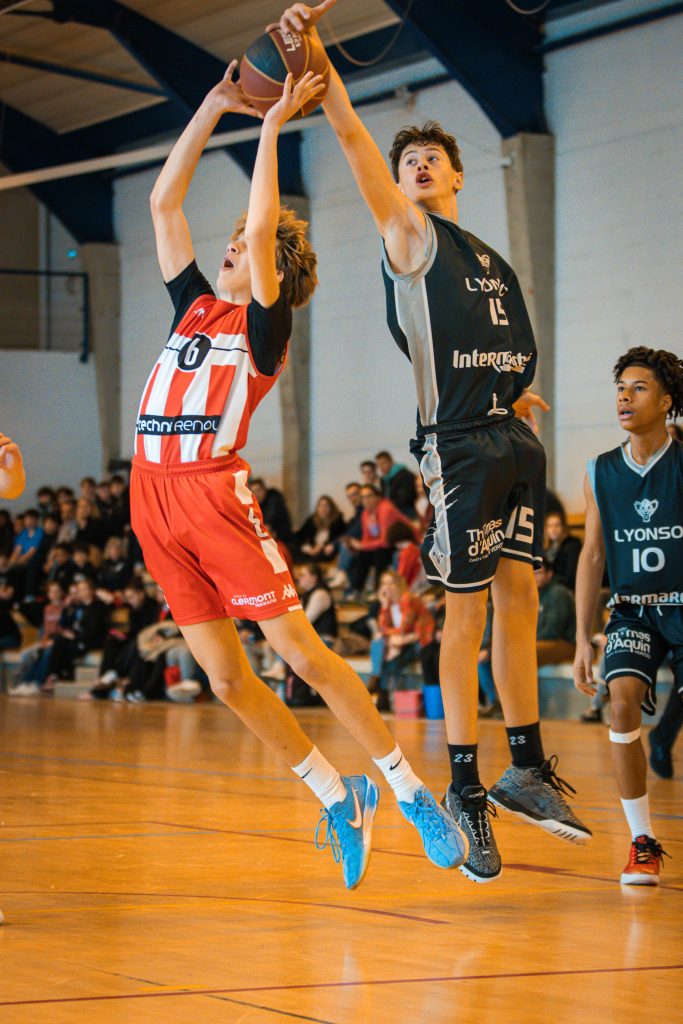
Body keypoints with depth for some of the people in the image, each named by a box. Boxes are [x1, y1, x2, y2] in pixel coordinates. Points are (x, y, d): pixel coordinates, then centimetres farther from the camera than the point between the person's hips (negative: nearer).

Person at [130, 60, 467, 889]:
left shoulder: (264, 325, 2)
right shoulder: (195, 306, 18)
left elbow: (264, 224, -11)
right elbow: (163, 201, 18)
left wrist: (271, 127, -5)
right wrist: (215, 107, 14)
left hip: (217, 493, -6)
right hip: (155, 500, 6)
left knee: (301, 651, -9)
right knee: (224, 676, 4)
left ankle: (410, 791, 0)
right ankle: (338, 799, 16)